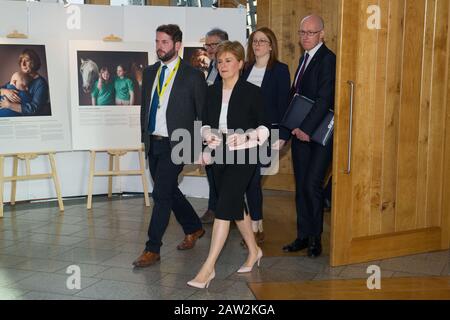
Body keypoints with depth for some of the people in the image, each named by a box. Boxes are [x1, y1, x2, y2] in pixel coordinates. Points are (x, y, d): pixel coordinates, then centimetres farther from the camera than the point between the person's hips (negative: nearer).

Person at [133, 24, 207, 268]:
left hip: (175, 146, -7)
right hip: (153, 144, 7)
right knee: (169, 192, 16)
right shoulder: (149, 72, 11)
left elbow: (204, 113, -3)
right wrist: (145, 137, 13)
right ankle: (193, 228, 37)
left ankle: (152, 249, 0)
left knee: (161, 194, -9)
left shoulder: (192, 76, -6)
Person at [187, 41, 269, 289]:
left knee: (224, 206, -14)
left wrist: (245, 136, -19)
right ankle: (254, 251, 37)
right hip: (220, 156, 6)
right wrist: (208, 135, -9)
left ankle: (208, 268, -12)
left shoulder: (252, 92, -7)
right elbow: (205, 123, 12)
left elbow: (265, 127, -4)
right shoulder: (212, 91, 8)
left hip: (243, 156, -6)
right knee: (235, 205, 16)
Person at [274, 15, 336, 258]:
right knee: (301, 187, 11)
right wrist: (284, 135, 11)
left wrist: (307, 129, -21)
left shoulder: (328, 59, -10)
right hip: (300, 133, 8)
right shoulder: (304, 59, 16)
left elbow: (324, 99, -19)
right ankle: (303, 236, 21)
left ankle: (315, 239, 8)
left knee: (312, 185, -7)